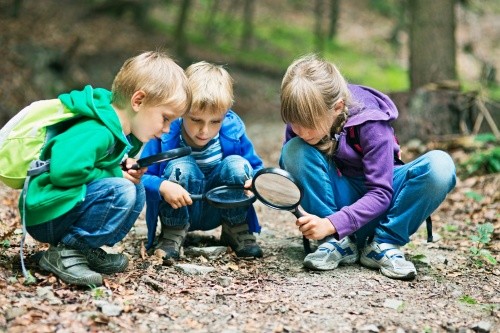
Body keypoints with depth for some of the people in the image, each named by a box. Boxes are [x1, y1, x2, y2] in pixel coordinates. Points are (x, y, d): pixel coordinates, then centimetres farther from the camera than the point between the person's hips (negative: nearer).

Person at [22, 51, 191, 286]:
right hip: (44, 217, -10)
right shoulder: (96, 133, -25)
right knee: (120, 191, -26)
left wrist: (125, 167, -1)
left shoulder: (125, 134, 6)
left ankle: (88, 251, 3)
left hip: (69, 207, 10)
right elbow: (64, 170, -38)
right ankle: (65, 253, -15)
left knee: (137, 190, 5)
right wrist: (116, 174, -22)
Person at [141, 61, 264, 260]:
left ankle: (236, 231, -1)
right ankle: (172, 236, -11)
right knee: (180, 167, -31)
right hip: (177, 212, -2)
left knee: (237, 165, -23)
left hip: (218, 211, 3)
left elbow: (256, 168, -3)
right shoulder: (165, 135, -22)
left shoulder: (233, 131, -15)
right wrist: (162, 186, -42)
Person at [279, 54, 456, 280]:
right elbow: (288, 170, 0)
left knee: (440, 165, -32)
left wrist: (331, 224, -37)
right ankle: (339, 243, -19)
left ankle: (384, 244, -17)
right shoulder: (302, 119, -15)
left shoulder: (371, 123, -26)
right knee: (294, 150, -27)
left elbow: (381, 194, -26)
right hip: (341, 198, 2)